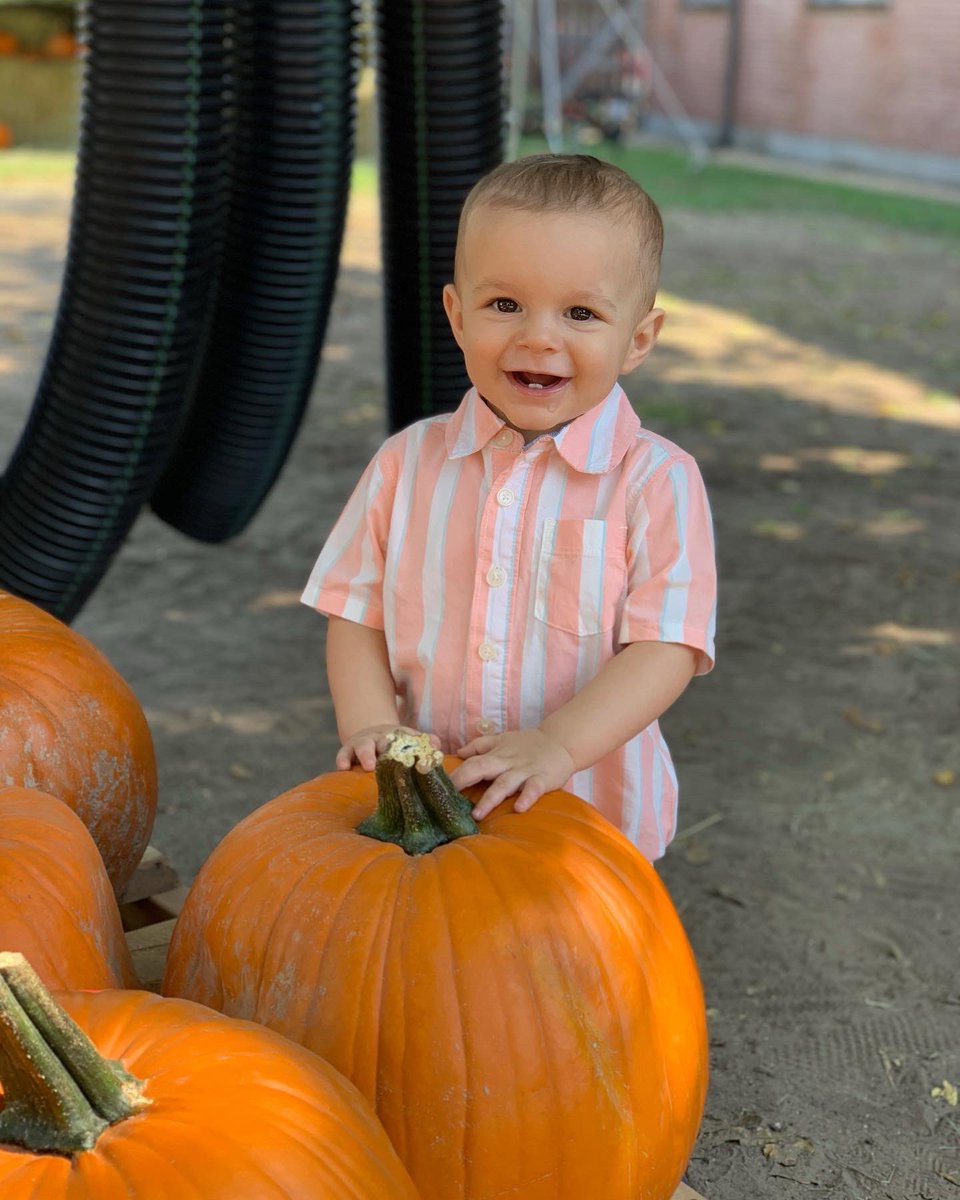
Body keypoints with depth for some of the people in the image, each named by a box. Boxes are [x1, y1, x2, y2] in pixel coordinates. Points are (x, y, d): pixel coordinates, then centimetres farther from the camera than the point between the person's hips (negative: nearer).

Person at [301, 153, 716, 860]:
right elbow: (356, 614, 3)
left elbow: (665, 647, -16)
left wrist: (556, 745, -29)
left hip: (593, 811, -2)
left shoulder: (657, 481, -11)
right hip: (430, 803, 2)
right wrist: (369, 723, -15)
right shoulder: (408, 463, -1)